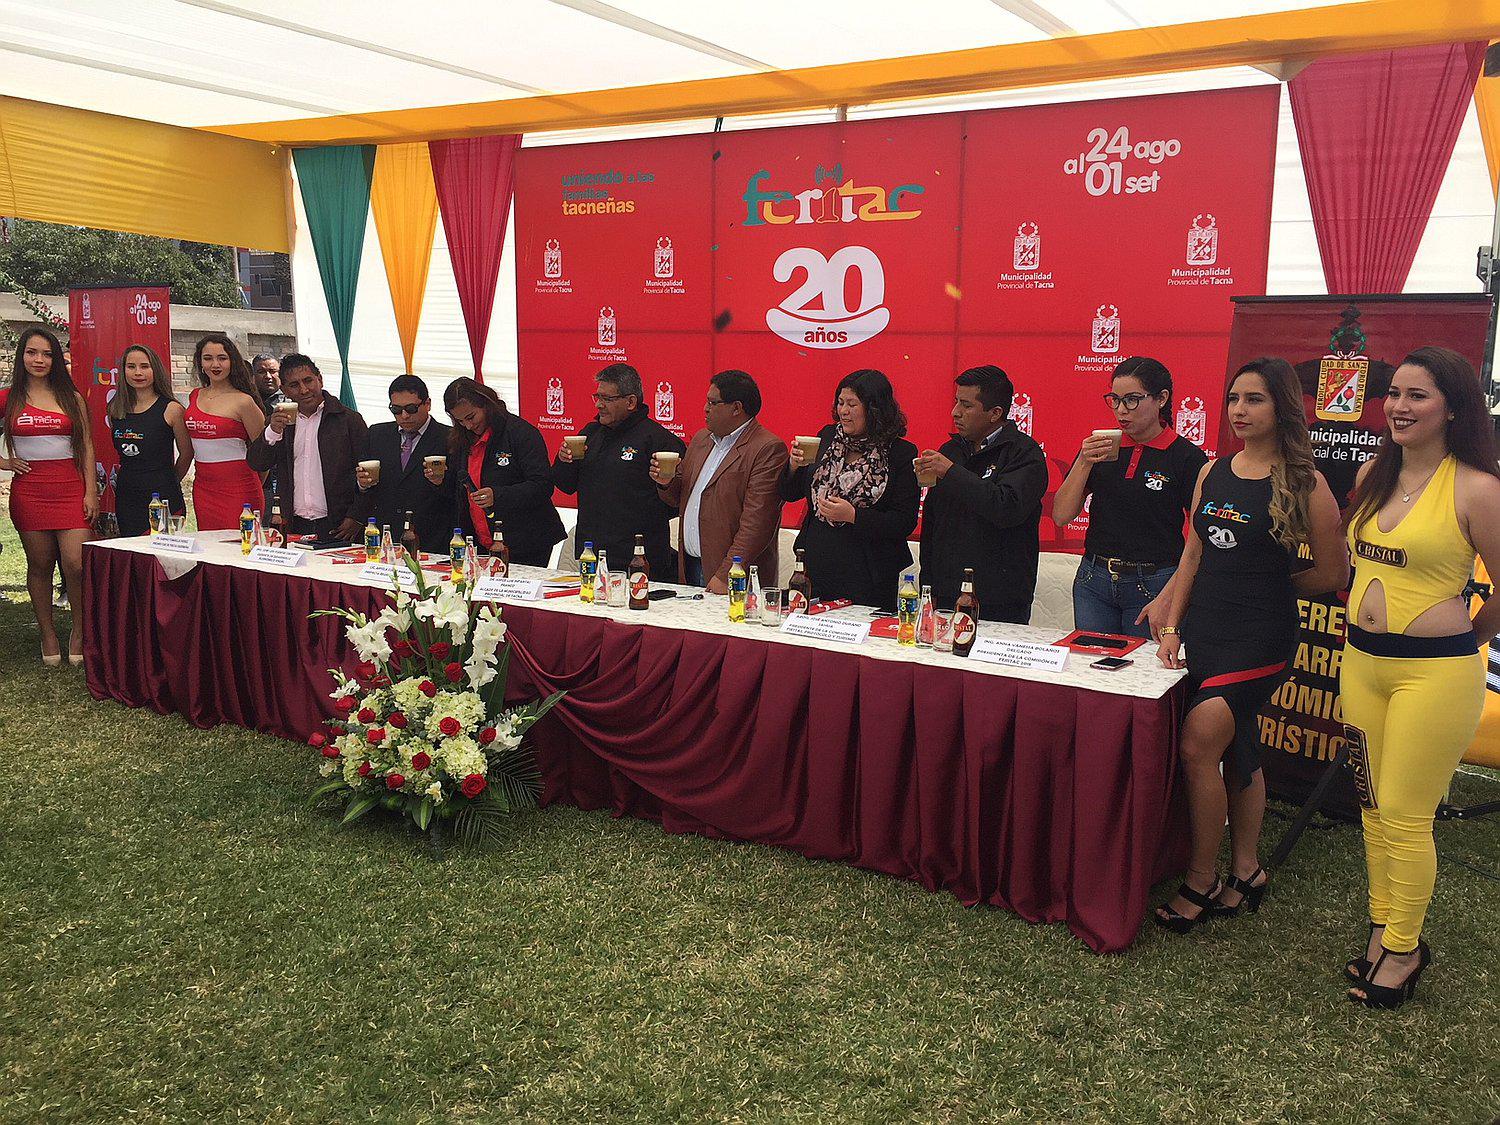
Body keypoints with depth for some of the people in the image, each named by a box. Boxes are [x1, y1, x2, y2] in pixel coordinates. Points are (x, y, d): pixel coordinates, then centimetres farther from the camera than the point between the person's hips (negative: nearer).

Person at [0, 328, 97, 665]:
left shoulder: (72, 398, 8)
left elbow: (86, 447, 7)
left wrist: (91, 491, 0)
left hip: (69, 486, 0)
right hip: (29, 488, 1)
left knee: (76, 564, -11)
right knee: (40, 564, 6)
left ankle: (79, 630, 8)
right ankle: (47, 633, 18)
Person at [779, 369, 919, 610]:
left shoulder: (902, 454, -7)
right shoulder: (827, 437, 7)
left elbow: (905, 523, -11)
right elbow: (790, 493, 13)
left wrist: (853, 516, -20)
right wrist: (795, 465, -7)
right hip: (814, 566, 4)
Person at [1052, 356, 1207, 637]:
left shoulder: (1186, 457, -5)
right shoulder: (1099, 448, 6)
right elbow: (1061, 516, 1)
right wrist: (1084, 462, -10)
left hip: (1153, 584, -3)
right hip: (1094, 581, 4)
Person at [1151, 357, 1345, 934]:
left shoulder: (1305, 484, -7)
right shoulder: (1212, 473, 9)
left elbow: (1332, 573, -1)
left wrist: (1266, 586, 7)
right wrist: (1171, 628, 5)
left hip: (1260, 637, -6)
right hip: (1203, 629, 6)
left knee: (1198, 745, -15)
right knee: (1236, 753, 14)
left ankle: (1201, 885, -1)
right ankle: (1245, 872, 26)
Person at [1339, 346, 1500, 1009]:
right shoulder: (1373, 475, 6)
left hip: (1434, 670, -6)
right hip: (1361, 660, 6)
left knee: (1404, 815, 1)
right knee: (1373, 805, 15)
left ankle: (1403, 948, 19)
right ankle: (1383, 925, 30)